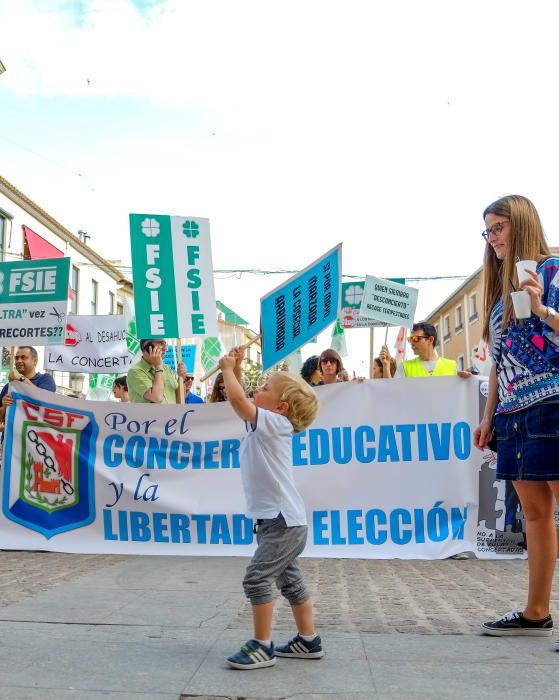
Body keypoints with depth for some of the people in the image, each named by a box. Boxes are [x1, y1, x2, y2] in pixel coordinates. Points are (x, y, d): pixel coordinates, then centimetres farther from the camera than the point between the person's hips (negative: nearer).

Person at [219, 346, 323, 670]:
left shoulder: (275, 423, -15)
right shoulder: (263, 425, 11)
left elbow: (237, 400, -25)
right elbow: (242, 402, 20)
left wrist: (228, 369, -10)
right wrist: (234, 369, 9)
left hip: (284, 520, -10)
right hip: (280, 520, 10)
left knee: (257, 579, -9)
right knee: (290, 581, 16)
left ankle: (262, 647, 2)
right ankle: (308, 641, 27)